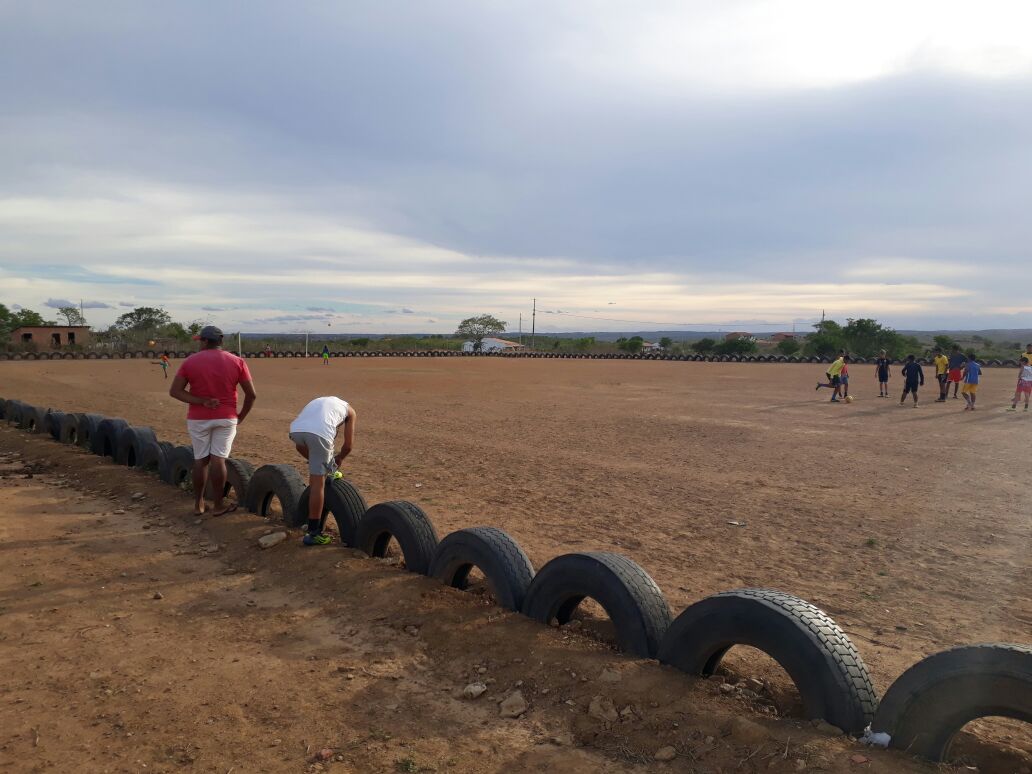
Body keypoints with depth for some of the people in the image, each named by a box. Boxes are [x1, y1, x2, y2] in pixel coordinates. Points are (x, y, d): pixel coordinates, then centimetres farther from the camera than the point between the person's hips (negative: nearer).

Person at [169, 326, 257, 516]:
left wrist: (202, 401, -14)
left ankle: (198, 504, 20)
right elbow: (251, 394, -4)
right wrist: (241, 416, 7)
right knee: (218, 460, 2)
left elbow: (175, 391, -10)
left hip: (198, 418, 1)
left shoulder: (190, 361, -3)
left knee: (200, 460, 11)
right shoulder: (237, 362, -3)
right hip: (226, 418, -1)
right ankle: (218, 505, 8)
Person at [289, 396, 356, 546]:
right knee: (318, 483, 3)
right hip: (319, 433, -4)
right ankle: (314, 533, 8)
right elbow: (348, 446, 27)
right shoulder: (349, 410, 31)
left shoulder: (319, 402, 41)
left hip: (296, 429, 4)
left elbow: (300, 447, 37)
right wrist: (339, 458, 47)